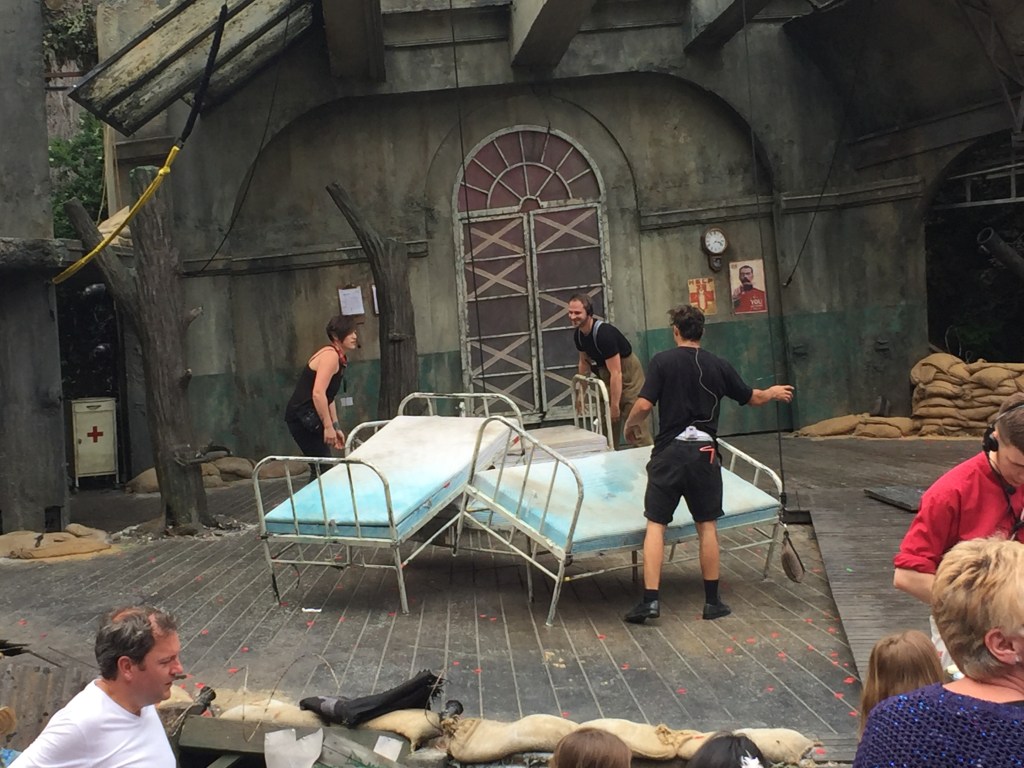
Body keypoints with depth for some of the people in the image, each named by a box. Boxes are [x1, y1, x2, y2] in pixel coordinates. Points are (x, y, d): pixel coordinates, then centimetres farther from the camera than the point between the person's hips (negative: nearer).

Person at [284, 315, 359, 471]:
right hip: (302, 417, -10)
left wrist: (335, 427, 19)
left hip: (308, 417, 10)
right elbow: (318, 394, -24)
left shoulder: (339, 358, 14)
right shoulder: (330, 355, -15)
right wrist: (328, 426, -22)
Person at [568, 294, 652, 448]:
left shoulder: (604, 333, -27)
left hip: (627, 375, -8)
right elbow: (584, 362, 16)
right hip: (607, 377, 8)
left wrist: (614, 406, -23)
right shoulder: (578, 335, -2)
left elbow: (616, 373, -26)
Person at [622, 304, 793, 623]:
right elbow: (753, 398, 15)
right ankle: (712, 601, 16)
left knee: (656, 524, 2)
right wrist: (774, 392, 37)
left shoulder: (662, 361, -5)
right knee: (707, 526, 10)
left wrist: (630, 425, 7)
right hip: (704, 453, 2)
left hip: (669, 453, -2)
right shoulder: (718, 366, 3)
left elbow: (644, 405, -13)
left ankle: (650, 599, -4)